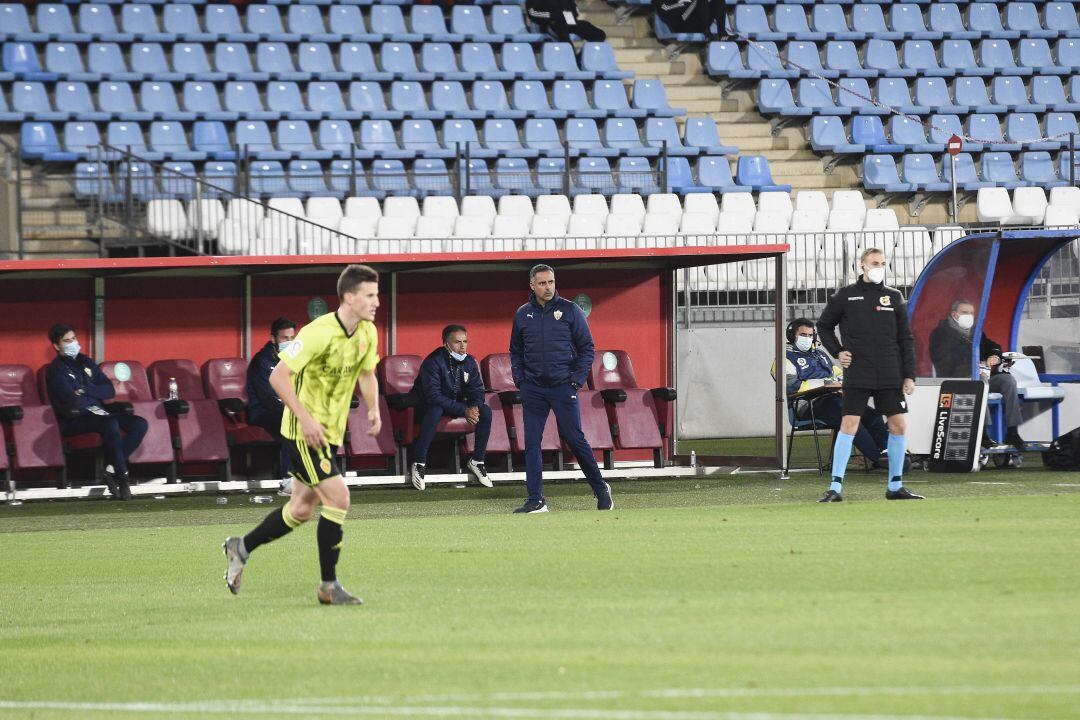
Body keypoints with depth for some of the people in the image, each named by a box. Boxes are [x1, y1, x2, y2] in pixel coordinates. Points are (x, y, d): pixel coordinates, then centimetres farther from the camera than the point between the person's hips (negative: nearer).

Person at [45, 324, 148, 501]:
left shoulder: (85, 363, 20)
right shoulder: (56, 370, -2)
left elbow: (110, 391, 11)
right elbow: (72, 401, -15)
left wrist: (86, 390, -4)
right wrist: (94, 409, -10)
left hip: (96, 413, 7)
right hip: (74, 420, -7)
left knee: (140, 424, -13)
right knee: (110, 424, -36)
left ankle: (112, 469, -20)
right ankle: (122, 477, -32)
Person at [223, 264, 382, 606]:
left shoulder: (367, 333, 2)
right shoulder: (320, 333, -23)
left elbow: (366, 373, 21)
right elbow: (278, 377, -21)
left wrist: (373, 408, 4)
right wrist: (306, 419, -25)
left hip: (331, 431, 9)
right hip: (305, 430, -9)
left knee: (302, 509, 14)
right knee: (338, 498, -15)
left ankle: (241, 548, 33)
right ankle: (329, 586, -5)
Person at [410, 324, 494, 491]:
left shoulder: (469, 362, -2)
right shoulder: (433, 362, -23)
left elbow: (477, 390, 0)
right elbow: (433, 396, -29)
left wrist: (474, 407, -26)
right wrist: (464, 410, -34)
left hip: (458, 405, 6)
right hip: (428, 406, -6)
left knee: (485, 411, -17)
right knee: (435, 411, -40)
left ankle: (477, 460, -4)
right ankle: (419, 463, -33)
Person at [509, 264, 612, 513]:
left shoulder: (569, 311, 0)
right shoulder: (522, 315, 9)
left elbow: (587, 348, 3)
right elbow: (516, 351, 18)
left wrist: (577, 380, -6)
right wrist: (519, 380, 5)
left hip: (563, 387, -3)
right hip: (533, 388, 3)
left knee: (574, 439, -4)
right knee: (532, 443, -1)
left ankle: (600, 489, 12)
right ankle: (536, 500, 2)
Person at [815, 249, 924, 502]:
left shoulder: (894, 297, 9)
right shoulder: (845, 296, 3)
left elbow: (906, 339, 10)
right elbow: (823, 326, 15)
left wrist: (909, 375, 4)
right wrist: (837, 351, 1)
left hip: (890, 376, 3)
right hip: (857, 374, -3)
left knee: (898, 425, 1)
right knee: (849, 425, -10)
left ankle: (896, 486, 12)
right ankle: (835, 488, -8)